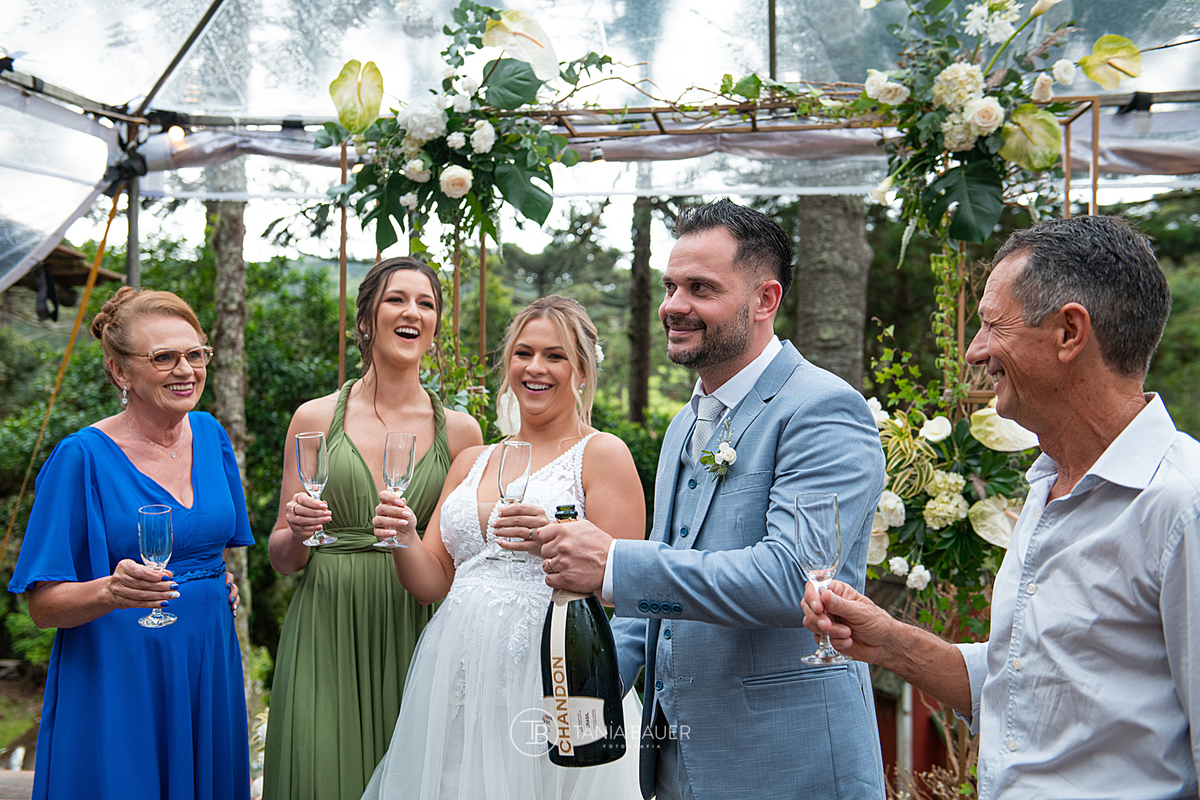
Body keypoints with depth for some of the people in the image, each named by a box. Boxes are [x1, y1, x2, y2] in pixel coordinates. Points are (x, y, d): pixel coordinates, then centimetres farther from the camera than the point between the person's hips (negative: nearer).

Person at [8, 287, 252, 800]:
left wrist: (221, 580, 5)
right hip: (115, 678, -5)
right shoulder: (83, 456, -13)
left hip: (207, 667, 5)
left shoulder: (209, 435, 4)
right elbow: (42, 606, -13)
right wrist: (109, 591, -31)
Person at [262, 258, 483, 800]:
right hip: (324, 639, 0)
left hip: (411, 634, 1)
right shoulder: (316, 418, 3)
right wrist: (297, 533, -12)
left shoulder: (459, 430, 4)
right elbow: (281, 557, 8)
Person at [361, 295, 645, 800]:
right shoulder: (471, 462, 14)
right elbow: (433, 583, 12)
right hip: (458, 676, 5)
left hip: (551, 672, -5)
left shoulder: (602, 454, -2)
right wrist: (403, 538, -7)